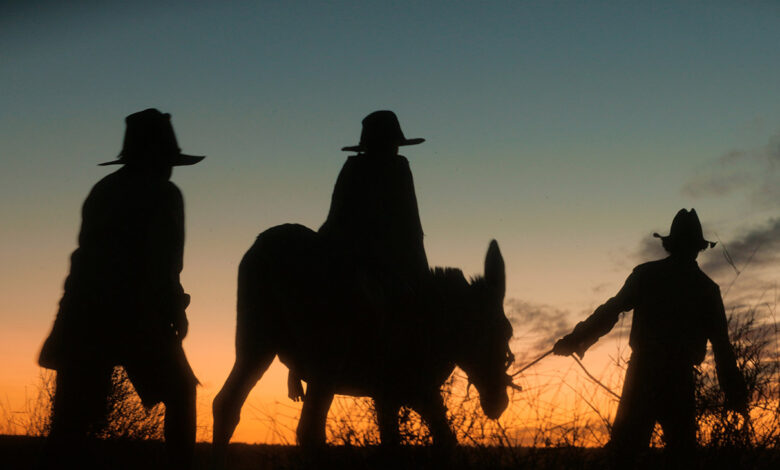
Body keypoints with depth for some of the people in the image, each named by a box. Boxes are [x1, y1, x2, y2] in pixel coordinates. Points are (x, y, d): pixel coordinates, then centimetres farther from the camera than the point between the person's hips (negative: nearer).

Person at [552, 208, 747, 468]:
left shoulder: (646, 274, 4)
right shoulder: (707, 288, 7)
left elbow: (610, 311, -2)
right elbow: (721, 344, 5)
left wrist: (576, 339, 3)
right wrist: (735, 393, 7)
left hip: (643, 372, -1)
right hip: (680, 379, 1)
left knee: (623, 449, 1)